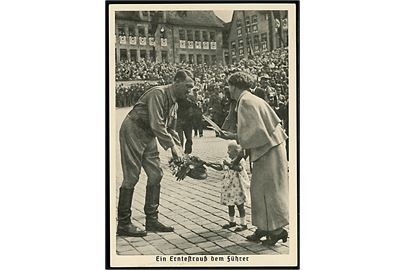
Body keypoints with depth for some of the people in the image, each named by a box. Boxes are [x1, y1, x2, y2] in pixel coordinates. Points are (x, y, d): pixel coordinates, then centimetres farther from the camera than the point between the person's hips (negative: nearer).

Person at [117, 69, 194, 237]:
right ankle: (123, 224, 1)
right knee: (131, 177, -7)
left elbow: (170, 129, 17)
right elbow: (156, 125, -28)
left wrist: (178, 150, 4)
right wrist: (172, 146, -25)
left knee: (156, 175, 4)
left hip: (148, 136, 9)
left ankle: (152, 220, 12)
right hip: (132, 131, -9)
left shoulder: (174, 102, 10)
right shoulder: (158, 94, -20)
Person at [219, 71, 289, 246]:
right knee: (258, 189, 13)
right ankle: (263, 228, 20)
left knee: (268, 190, -2)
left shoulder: (245, 101, -15)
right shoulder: (251, 99, 14)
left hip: (269, 151, -10)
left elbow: (256, 130, -21)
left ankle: (277, 230, 8)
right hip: (266, 149, 10)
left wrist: (234, 137, -11)